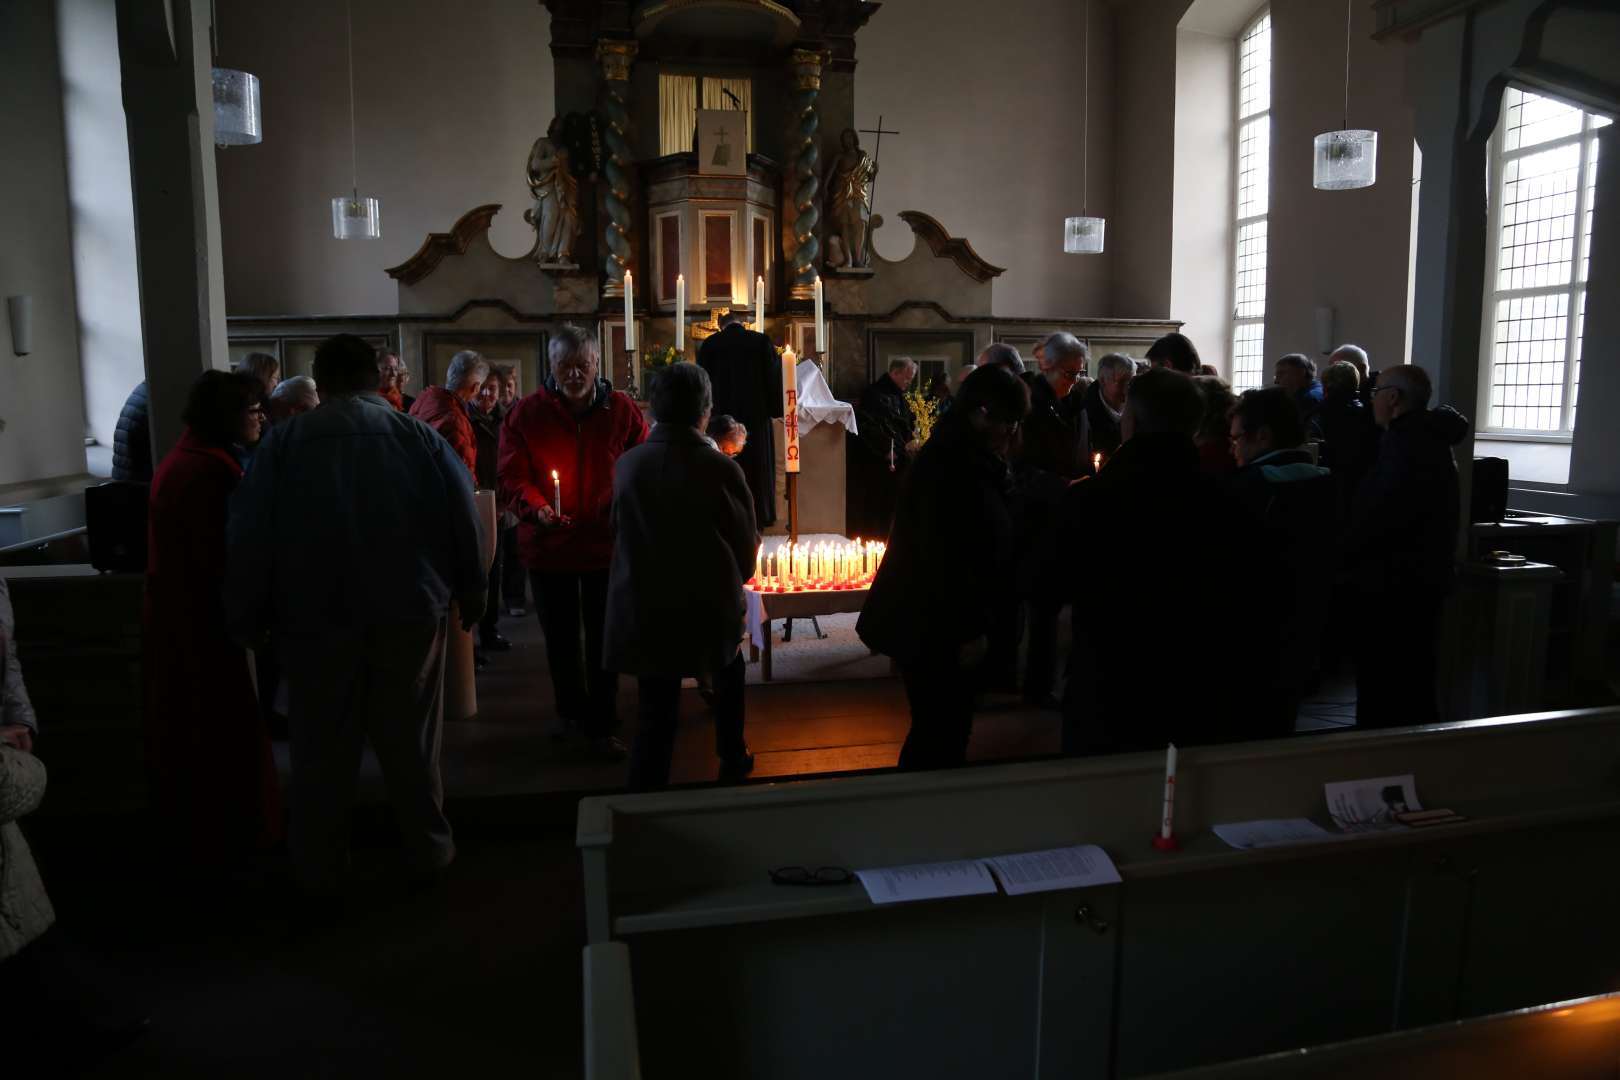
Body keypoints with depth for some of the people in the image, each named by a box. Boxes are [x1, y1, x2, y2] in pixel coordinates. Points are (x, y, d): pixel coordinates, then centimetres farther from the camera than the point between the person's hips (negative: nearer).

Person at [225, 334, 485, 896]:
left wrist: (247, 618, 6)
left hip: (317, 616, -1)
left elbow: (250, 534, -3)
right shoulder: (419, 435, -1)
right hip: (410, 612, 1)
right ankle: (429, 850, 25)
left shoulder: (285, 440, -2)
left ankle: (319, 871, 22)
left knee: (322, 749, 11)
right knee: (410, 741, 14)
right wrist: (470, 594, 6)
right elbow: (464, 517, -3)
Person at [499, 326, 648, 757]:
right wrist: (536, 508, -22)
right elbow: (513, 475, -4)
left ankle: (601, 727, 19)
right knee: (561, 638, 17)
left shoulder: (621, 410, -5)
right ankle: (571, 712, 39)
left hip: (606, 542, 0)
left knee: (603, 640, 7)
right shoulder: (528, 413, -6)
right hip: (548, 544, 1)